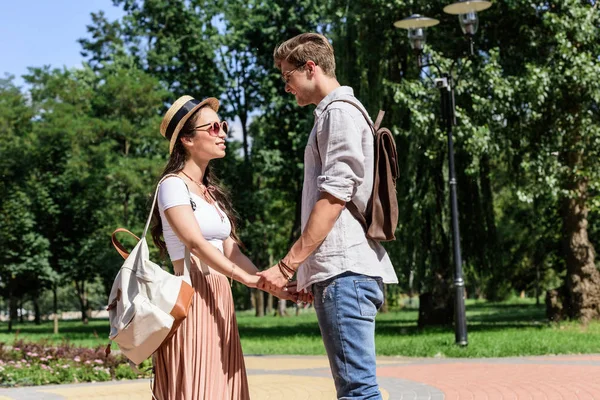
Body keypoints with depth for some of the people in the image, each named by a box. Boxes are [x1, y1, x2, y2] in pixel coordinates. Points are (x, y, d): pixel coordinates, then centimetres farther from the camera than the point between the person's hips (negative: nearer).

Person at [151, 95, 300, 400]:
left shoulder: (213, 192, 19)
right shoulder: (174, 185, -5)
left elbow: (232, 252, 14)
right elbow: (195, 243, -18)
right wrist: (247, 278, -28)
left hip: (219, 300, 8)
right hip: (190, 299, -8)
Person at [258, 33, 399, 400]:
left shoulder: (339, 111, -4)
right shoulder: (334, 113, 26)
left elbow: (334, 196, -14)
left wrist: (288, 265, -15)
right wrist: (309, 274, 24)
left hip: (346, 271, -10)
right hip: (339, 272, 10)